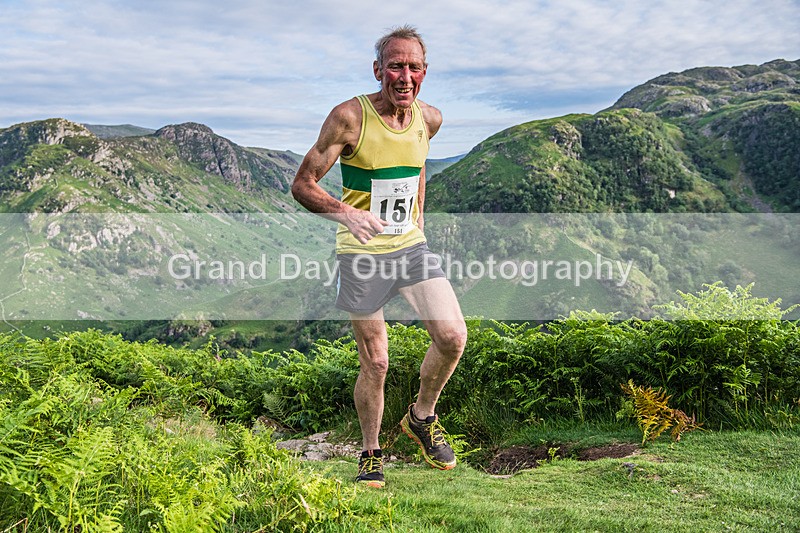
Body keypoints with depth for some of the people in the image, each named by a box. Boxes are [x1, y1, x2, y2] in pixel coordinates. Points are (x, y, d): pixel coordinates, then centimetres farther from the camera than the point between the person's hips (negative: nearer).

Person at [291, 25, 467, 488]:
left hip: (412, 246, 4)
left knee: (453, 336, -10)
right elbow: (303, 185, -14)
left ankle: (422, 417, 18)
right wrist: (346, 212, -32)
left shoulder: (430, 119, 1)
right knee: (375, 363, 2)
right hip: (362, 254, -4)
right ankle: (371, 455, 26)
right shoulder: (350, 117, -15)